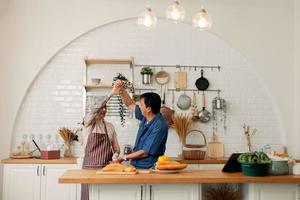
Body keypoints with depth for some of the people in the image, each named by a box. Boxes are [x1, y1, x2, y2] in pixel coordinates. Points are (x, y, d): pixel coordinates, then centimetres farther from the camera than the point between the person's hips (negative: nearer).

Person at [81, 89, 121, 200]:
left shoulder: (110, 126, 11)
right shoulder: (89, 122, 0)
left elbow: (116, 146, 13)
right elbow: (96, 108, -20)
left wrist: (116, 155, -10)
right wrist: (111, 93, -29)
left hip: (107, 166, 3)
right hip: (90, 165, -3)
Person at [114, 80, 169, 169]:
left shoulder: (159, 126, -21)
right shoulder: (146, 117, 3)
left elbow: (145, 153, -18)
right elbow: (130, 105, 22)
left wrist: (123, 158, -8)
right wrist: (121, 91, 8)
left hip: (148, 168, -7)